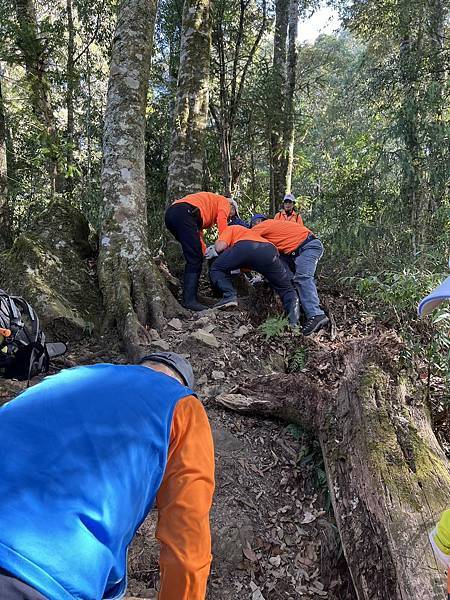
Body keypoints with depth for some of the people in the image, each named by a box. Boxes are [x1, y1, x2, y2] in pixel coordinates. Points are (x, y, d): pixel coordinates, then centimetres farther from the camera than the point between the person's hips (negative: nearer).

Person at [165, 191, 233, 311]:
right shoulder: (224, 202, 19)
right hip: (184, 213, -9)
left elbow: (197, 233, 27)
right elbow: (222, 221, -3)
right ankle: (190, 300, -16)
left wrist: (205, 251, 17)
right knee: (195, 259, -9)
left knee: (193, 258, 17)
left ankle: (188, 297, 18)